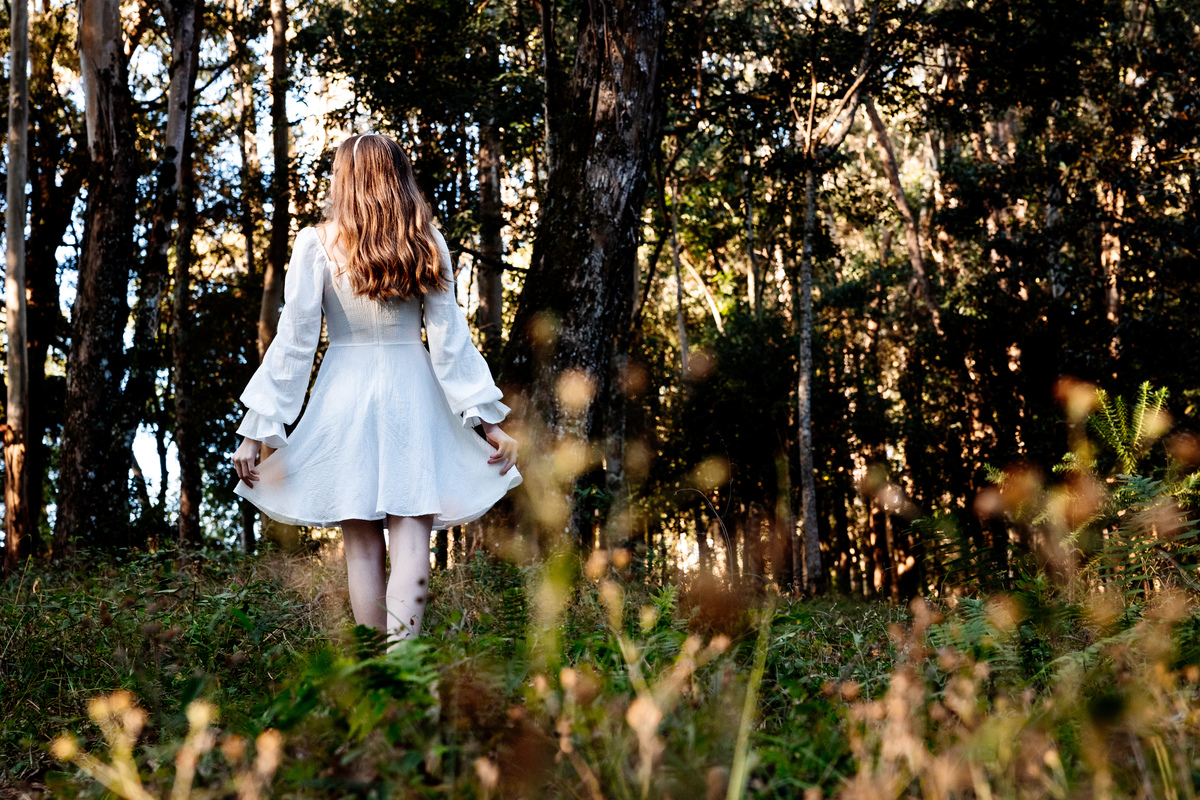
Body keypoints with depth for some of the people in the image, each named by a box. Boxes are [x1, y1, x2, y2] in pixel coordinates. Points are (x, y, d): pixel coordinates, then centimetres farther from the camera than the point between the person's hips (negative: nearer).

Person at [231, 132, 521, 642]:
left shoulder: (316, 244, -3)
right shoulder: (426, 242, 2)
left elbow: (293, 342, -5)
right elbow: (450, 338, -1)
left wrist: (256, 429, -1)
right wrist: (488, 418, 2)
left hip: (345, 393, 0)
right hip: (413, 394, 1)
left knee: (363, 547, 6)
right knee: (411, 537, -3)